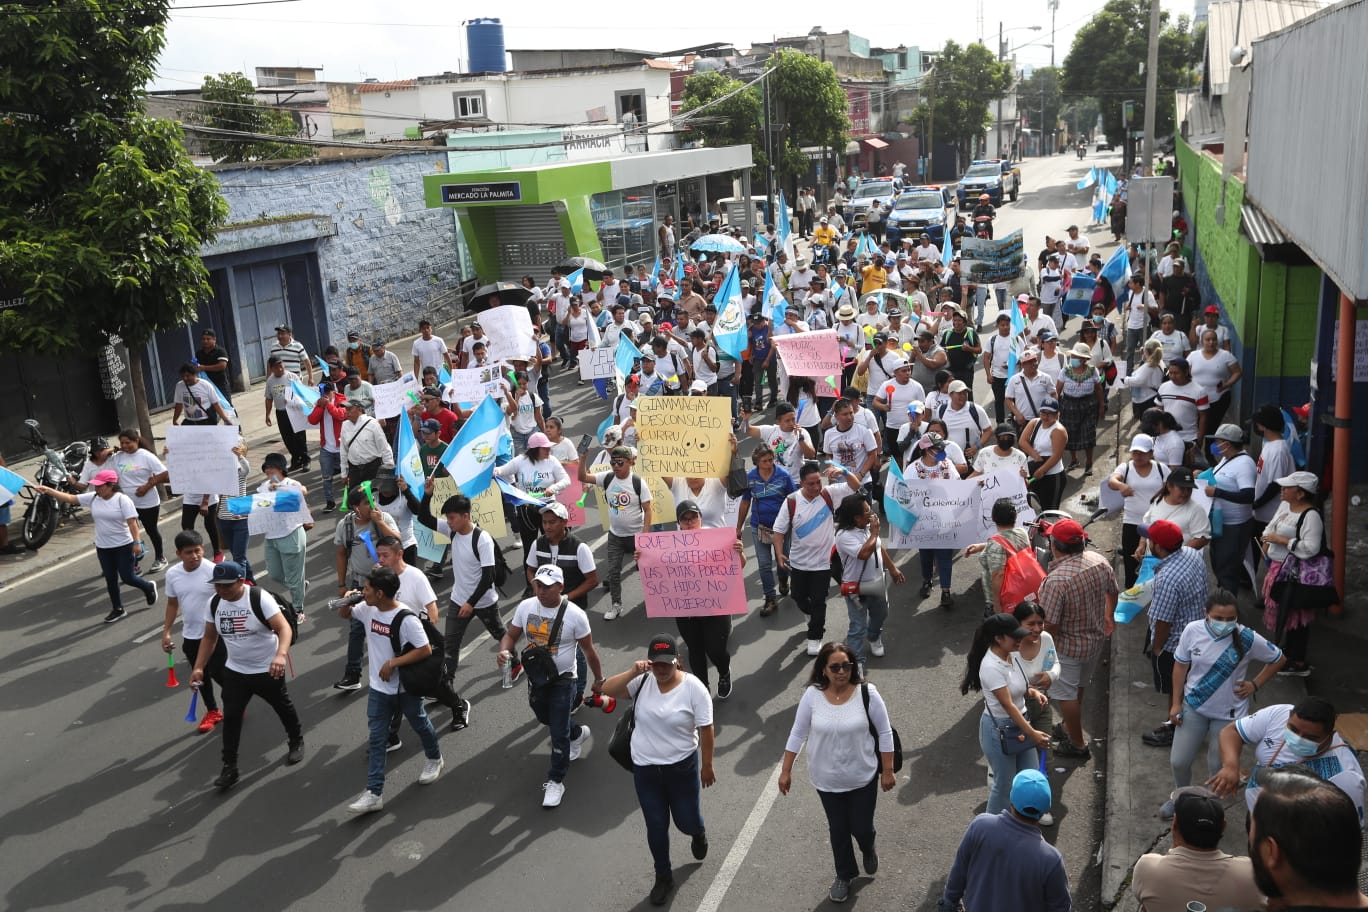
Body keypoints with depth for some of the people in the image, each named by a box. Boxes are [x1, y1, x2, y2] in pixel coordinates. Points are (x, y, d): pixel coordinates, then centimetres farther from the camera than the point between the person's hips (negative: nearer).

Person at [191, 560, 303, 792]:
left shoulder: (259, 598, -24)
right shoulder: (214, 603, -5)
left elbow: (284, 628, -31)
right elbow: (209, 637, 9)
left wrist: (280, 655, -48)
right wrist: (198, 668, 1)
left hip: (268, 669, -4)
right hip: (234, 671, 4)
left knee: (283, 708, 15)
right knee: (230, 718, -1)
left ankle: (296, 741, 41)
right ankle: (229, 768, 8)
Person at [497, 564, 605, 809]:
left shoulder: (575, 615, -20)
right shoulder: (525, 607, -10)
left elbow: (589, 651, -8)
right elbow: (511, 635, 0)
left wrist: (599, 679, 2)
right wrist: (504, 651, -23)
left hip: (562, 680, -5)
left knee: (558, 734, -2)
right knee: (545, 719, 27)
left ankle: (556, 781, 16)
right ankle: (578, 734, 56)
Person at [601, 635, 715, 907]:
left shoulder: (694, 688, -20)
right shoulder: (642, 681, -11)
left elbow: (705, 729, -12)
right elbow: (607, 690, -19)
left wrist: (707, 766, -5)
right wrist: (632, 672, -32)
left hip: (682, 767, -2)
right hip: (644, 768, 2)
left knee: (687, 822, 15)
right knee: (656, 826, 14)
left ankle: (698, 833, 53)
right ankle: (663, 876, 36)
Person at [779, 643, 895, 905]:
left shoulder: (867, 693, -19)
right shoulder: (812, 695, -15)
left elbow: (884, 732, -9)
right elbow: (798, 733, -4)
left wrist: (887, 771, -5)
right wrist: (786, 771, -1)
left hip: (863, 777, -1)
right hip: (827, 779, 1)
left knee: (861, 827, 12)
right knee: (838, 829, 17)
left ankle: (868, 850, 49)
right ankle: (844, 875, 43)